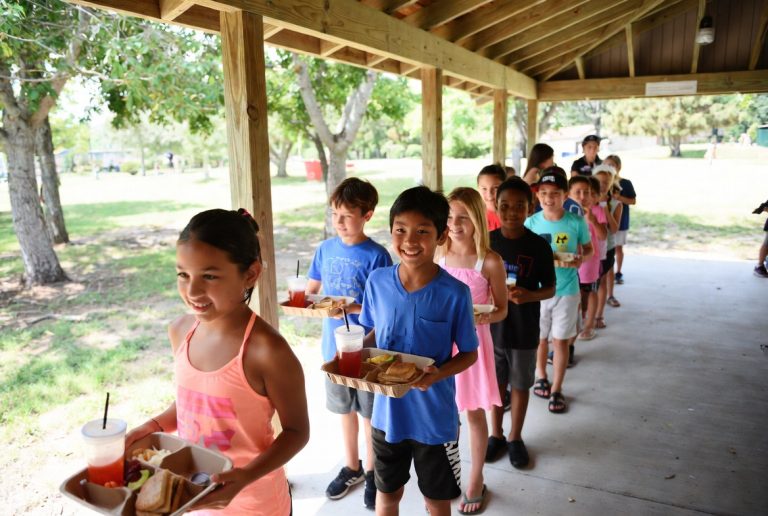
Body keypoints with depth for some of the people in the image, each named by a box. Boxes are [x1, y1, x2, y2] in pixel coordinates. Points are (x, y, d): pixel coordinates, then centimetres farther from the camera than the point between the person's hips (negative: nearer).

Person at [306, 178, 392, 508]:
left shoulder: (376, 256, -15)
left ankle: (372, 473, 33)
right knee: (344, 409, 20)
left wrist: (349, 308, -29)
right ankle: (351, 467, 40)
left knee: (370, 413, 12)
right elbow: (311, 289, 9)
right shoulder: (325, 249, 0)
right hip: (334, 345, 5)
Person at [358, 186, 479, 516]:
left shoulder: (455, 294, -18)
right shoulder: (377, 282, -9)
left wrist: (438, 374, -25)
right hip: (387, 411, 3)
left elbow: (469, 354, -7)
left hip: (435, 417, -2)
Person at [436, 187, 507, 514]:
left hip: (472, 343, -3)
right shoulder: (439, 256, -1)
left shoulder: (490, 262, -12)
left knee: (474, 412, 12)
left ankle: (476, 479, 33)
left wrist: (485, 316, -24)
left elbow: (501, 309, -4)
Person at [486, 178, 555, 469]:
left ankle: (515, 438, 34)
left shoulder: (539, 246, -10)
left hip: (524, 331, -1)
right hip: (491, 327, 1)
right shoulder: (487, 241, -5)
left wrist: (529, 295, -23)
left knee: (520, 385, 14)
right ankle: (496, 435, 35)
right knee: (495, 383, 16)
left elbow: (550, 289, -4)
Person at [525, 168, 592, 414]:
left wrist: (581, 259, -16)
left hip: (566, 290, -1)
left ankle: (556, 389, 19)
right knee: (540, 337, 15)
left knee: (560, 340, 6)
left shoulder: (576, 222, -8)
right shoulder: (531, 222, -6)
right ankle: (541, 377, 38)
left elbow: (588, 248, 6)